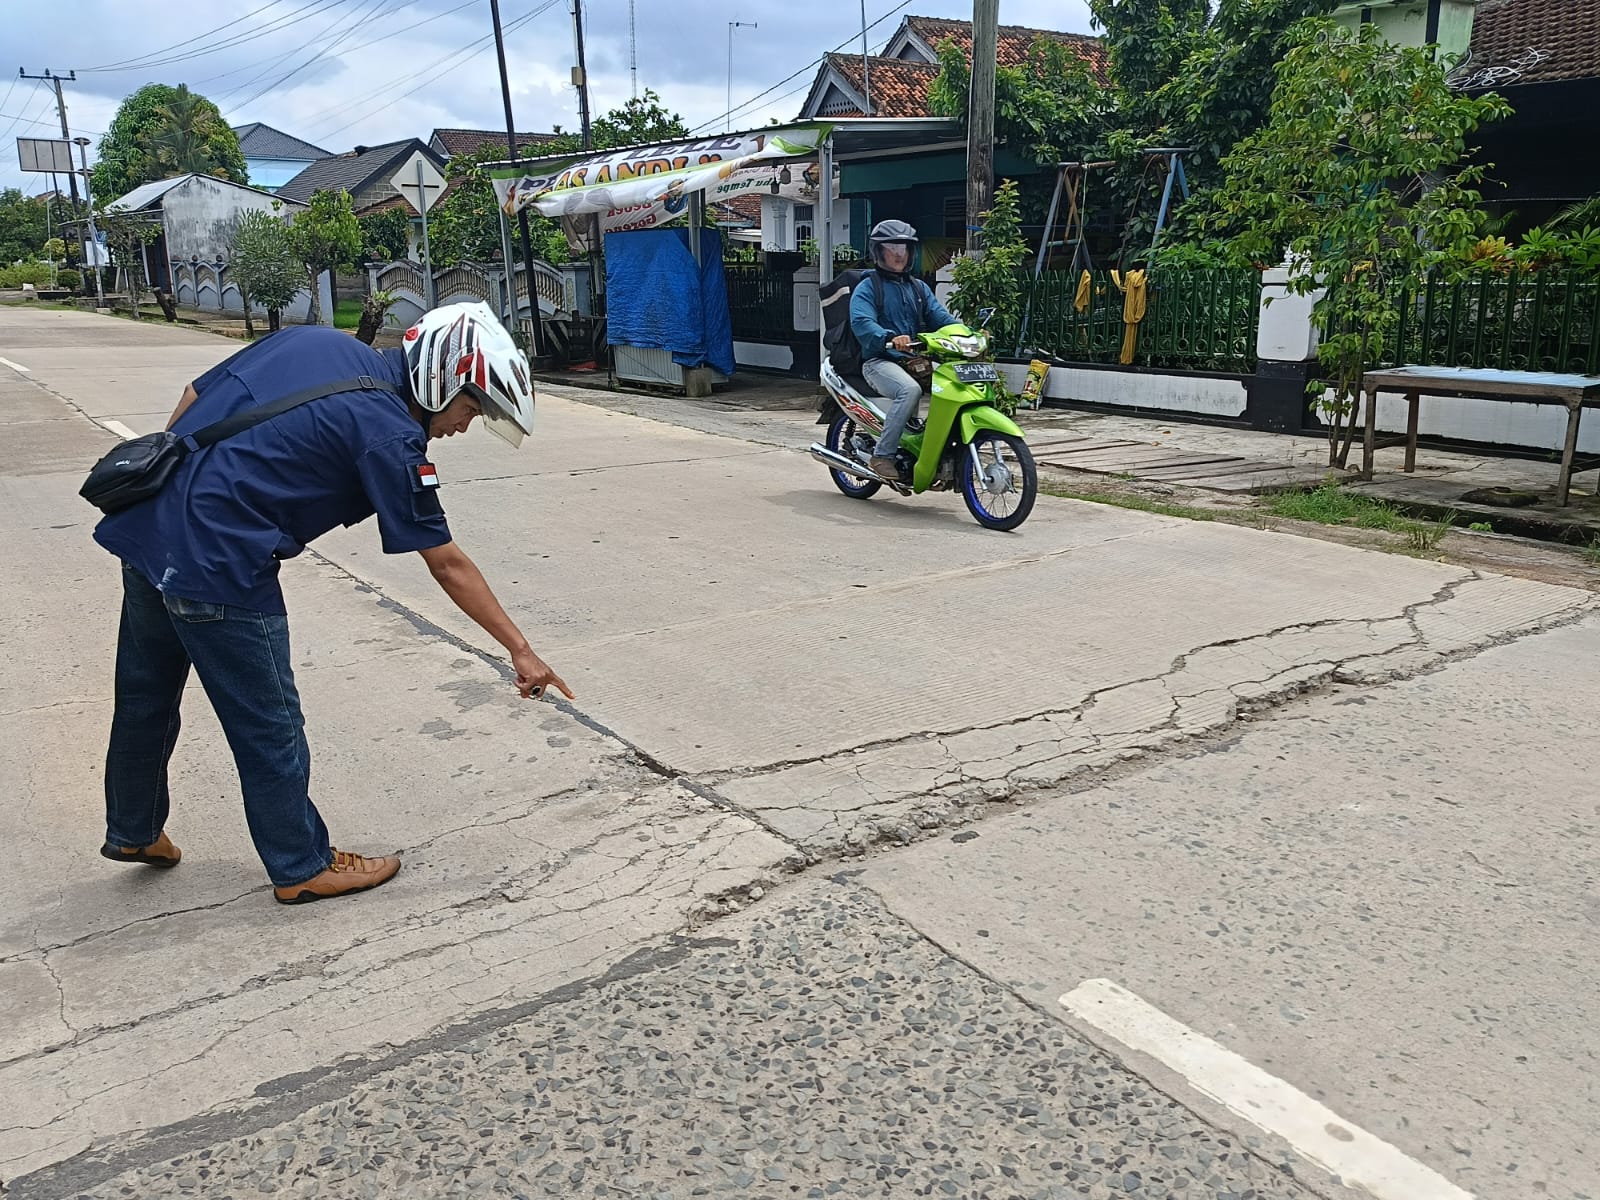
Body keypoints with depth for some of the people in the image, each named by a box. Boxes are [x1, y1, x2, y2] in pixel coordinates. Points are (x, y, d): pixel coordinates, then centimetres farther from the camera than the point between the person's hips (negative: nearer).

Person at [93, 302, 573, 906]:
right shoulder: (390, 437, -13)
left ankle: (133, 832, 47)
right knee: (268, 724, 7)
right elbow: (448, 564, -9)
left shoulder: (311, 339, 7)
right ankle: (303, 867, 24)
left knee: (146, 696, 25)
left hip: (143, 525, 9)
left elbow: (193, 399, 13)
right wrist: (520, 648, -1)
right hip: (217, 565, -9)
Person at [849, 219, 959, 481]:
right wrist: (890, 338, -36)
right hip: (880, 361, -6)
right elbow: (861, 323, -16)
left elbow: (940, 316, 8)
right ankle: (882, 456, -28)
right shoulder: (867, 288, 2)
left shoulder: (919, 288, 21)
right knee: (910, 390, -35)